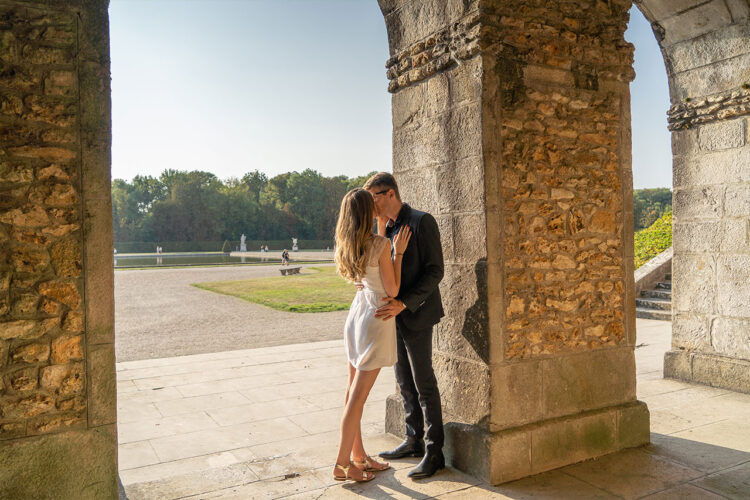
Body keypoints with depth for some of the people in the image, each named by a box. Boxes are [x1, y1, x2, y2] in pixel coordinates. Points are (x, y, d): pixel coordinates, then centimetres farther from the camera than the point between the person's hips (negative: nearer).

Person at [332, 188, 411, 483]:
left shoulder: (347, 245, 3)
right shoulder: (380, 244, -18)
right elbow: (392, 290, -12)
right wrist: (398, 252, -7)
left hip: (357, 313, 8)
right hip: (376, 318, -8)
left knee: (353, 392, 13)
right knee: (357, 397, 0)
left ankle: (358, 457, 26)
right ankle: (342, 464, 10)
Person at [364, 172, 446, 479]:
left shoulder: (422, 222, -12)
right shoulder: (383, 227, 11)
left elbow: (435, 271, -16)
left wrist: (404, 303, -24)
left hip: (415, 316, -8)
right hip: (393, 315, 8)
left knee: (424, 384, 0)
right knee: (404, 382, 16)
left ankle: (434, 452, 11)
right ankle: (414, 440, 30)